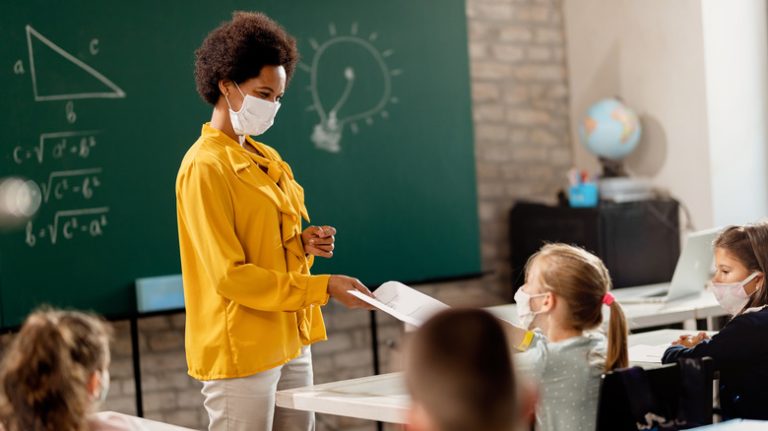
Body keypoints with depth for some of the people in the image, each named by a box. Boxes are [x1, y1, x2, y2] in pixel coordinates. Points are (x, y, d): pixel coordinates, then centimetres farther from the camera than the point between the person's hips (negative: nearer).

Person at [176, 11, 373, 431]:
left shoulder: (268, 160, 13)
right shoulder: (205, 167, -12)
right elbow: (230, 276, -17)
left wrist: (303, 243, 2)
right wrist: (322, 288, -18)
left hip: (290, 341, 8)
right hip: (241, 351, -8)